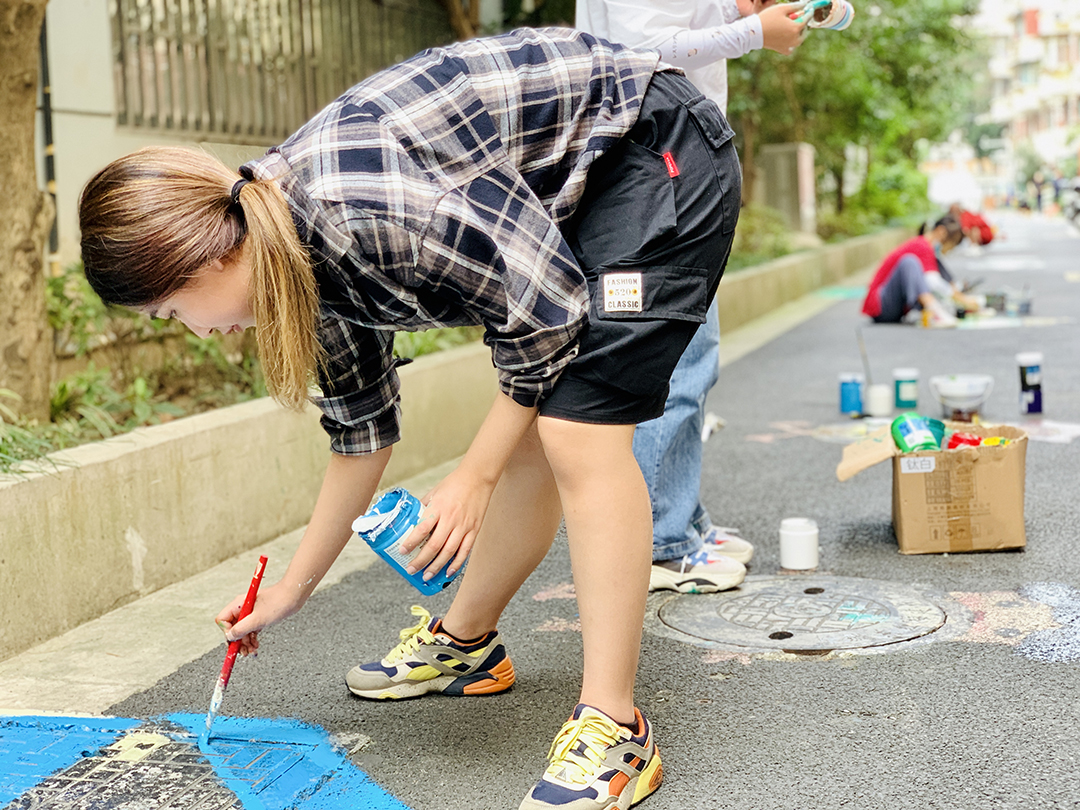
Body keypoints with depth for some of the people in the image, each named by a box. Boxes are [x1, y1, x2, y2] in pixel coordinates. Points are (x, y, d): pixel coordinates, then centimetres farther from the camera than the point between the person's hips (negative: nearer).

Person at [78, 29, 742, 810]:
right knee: (527, 435, 11)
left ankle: (613, 729, -10)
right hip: (573, 192, 9)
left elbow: (546, 307, -22)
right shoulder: (305, 258, 0)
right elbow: (362, 429, 12)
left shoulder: (362, 206, -30)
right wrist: (294, 587, 20)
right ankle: (465, 643, 30)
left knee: (579, 432, -16)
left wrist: (474, 476, -13)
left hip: (658, 152, -9)